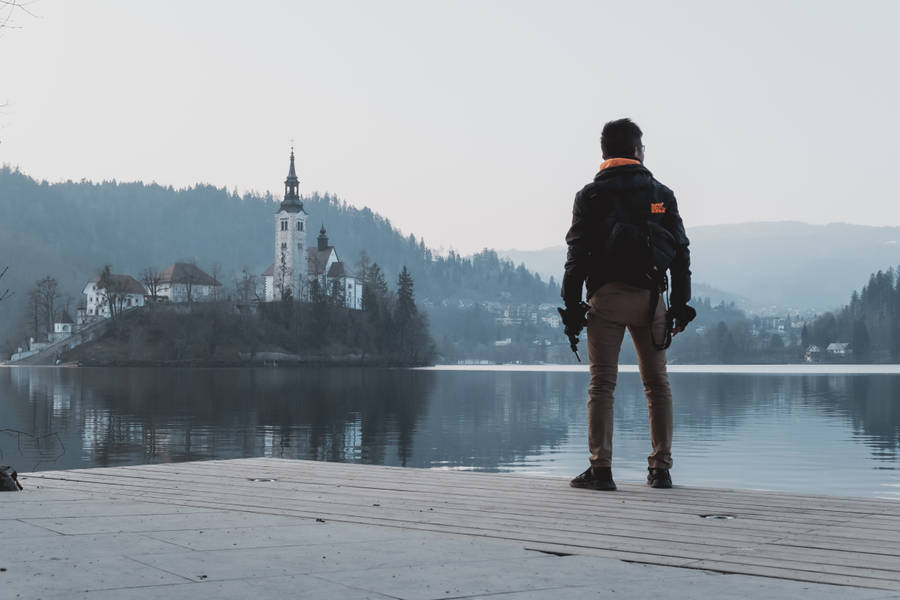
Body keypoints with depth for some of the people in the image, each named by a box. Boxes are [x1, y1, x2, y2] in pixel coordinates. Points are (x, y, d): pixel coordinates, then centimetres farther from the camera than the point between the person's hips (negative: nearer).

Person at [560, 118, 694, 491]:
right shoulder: (661, 194, 10)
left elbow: (577, 254, -4)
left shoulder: (591, 195, 3)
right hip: (649, 297, 2)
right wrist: (680, 305, 11)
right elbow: (681, 253, 7)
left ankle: (600, 469, -8)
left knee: (602, 384, -2)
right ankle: (660, 468, 9)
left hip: (606, 296, -2)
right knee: (657, 383, 9)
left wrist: (571, 306, -2)